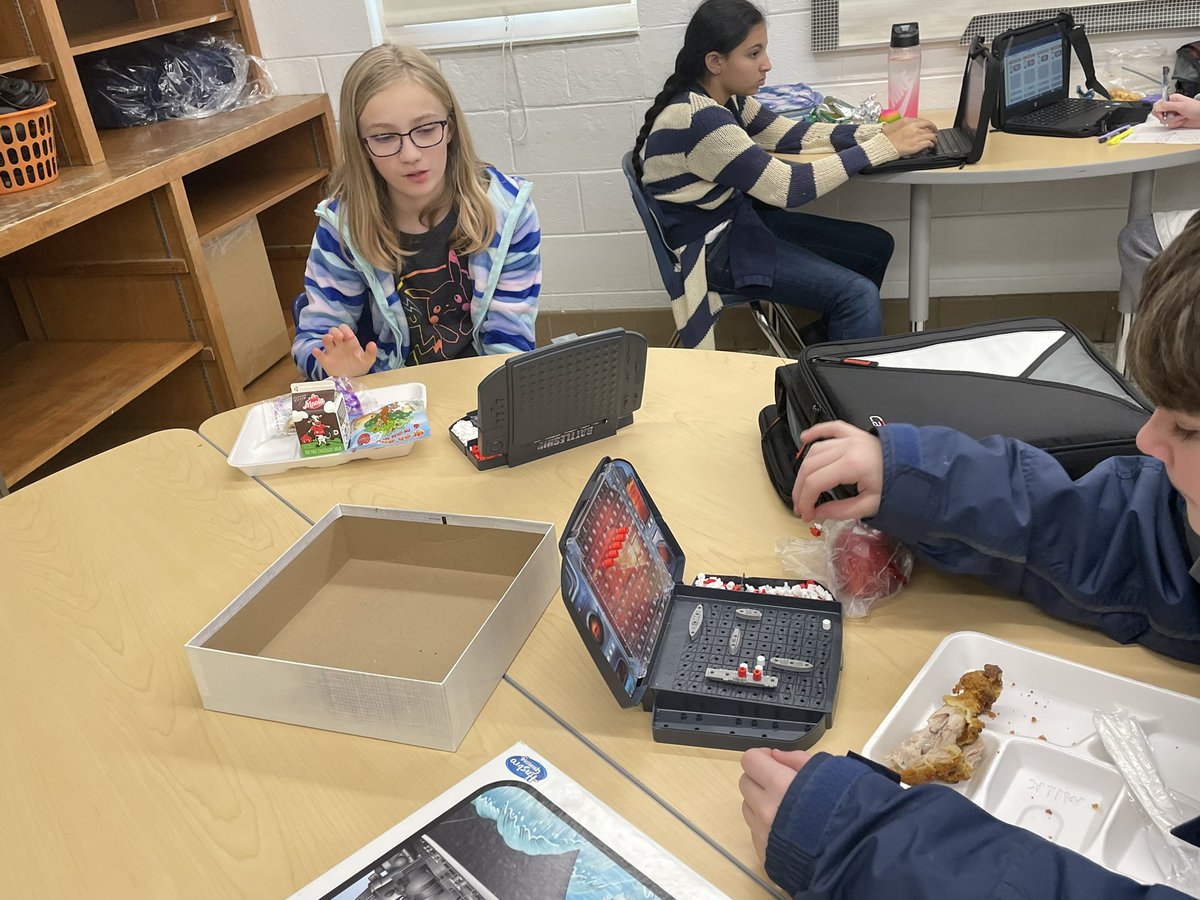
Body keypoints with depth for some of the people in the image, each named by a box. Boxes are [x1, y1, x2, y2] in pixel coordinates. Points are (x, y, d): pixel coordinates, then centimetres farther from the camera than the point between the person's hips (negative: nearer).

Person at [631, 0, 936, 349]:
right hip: (713, 248, -10)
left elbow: (788, 134, 9)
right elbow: (787, 187, -29)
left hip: (740, 217, 10)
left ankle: (828, 341, 29)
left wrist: (879, 131, -4)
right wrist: (885, 147, -23)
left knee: (875, 246, 11)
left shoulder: (723, 98, 1)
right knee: (858, 295, -18)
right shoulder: (699, 120, -28)